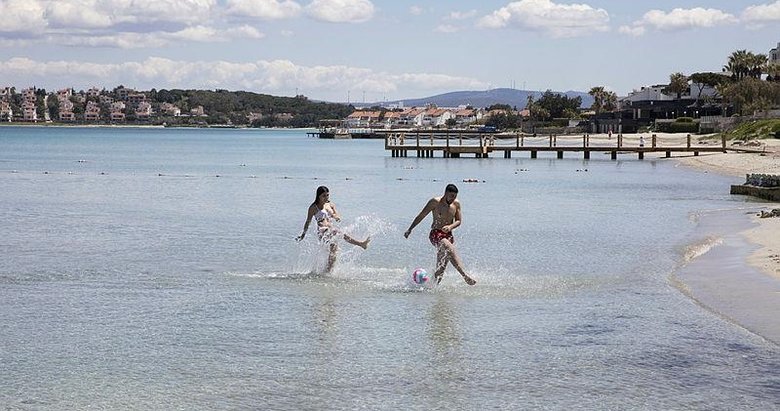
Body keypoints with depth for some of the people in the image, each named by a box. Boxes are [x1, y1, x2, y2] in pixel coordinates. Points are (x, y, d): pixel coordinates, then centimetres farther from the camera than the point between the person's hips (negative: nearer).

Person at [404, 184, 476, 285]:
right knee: (451, 250, -31)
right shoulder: (435, 202, -8)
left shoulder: (456, 204, 5)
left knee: (441, 268, 2)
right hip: (436, 234, -5)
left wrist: (450, 227, -14)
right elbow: (421, 216, -1)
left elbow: (458, 221, 8)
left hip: (448, 235, 5)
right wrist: (410, 229, -1)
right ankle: (465, 276, -42)